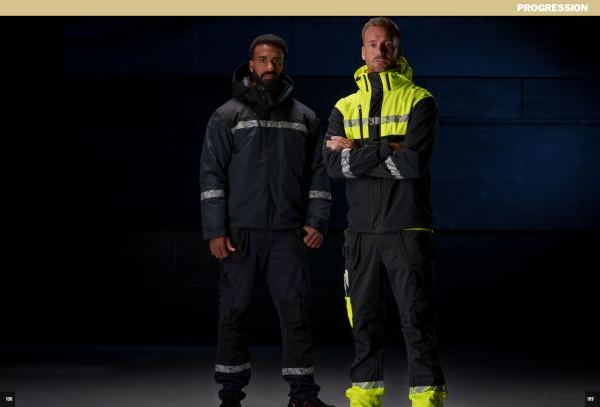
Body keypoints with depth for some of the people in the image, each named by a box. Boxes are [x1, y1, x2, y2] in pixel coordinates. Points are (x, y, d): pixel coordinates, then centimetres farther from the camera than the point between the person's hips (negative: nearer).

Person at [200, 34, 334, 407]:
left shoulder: (305, 118, 12)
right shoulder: (227, 117, 4)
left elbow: (318, 175, 12)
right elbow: (212, 176, 0)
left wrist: (317, 222, 0)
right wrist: (215, 231, -7)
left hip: (289, 235, 1)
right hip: (241, 232, -1)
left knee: (296, 310, -2)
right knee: (234, 311, 3)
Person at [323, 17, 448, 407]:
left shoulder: (419, 101, 2)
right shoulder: (345, 108, 13)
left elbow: (414, 161, -14)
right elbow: (334, 165, -3)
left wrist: (357, 151, -7)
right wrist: (389, 150, -11)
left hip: (407, 228, -4)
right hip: (361, 230, 4)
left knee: (417, 317, -4)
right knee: (364, 318, 9)